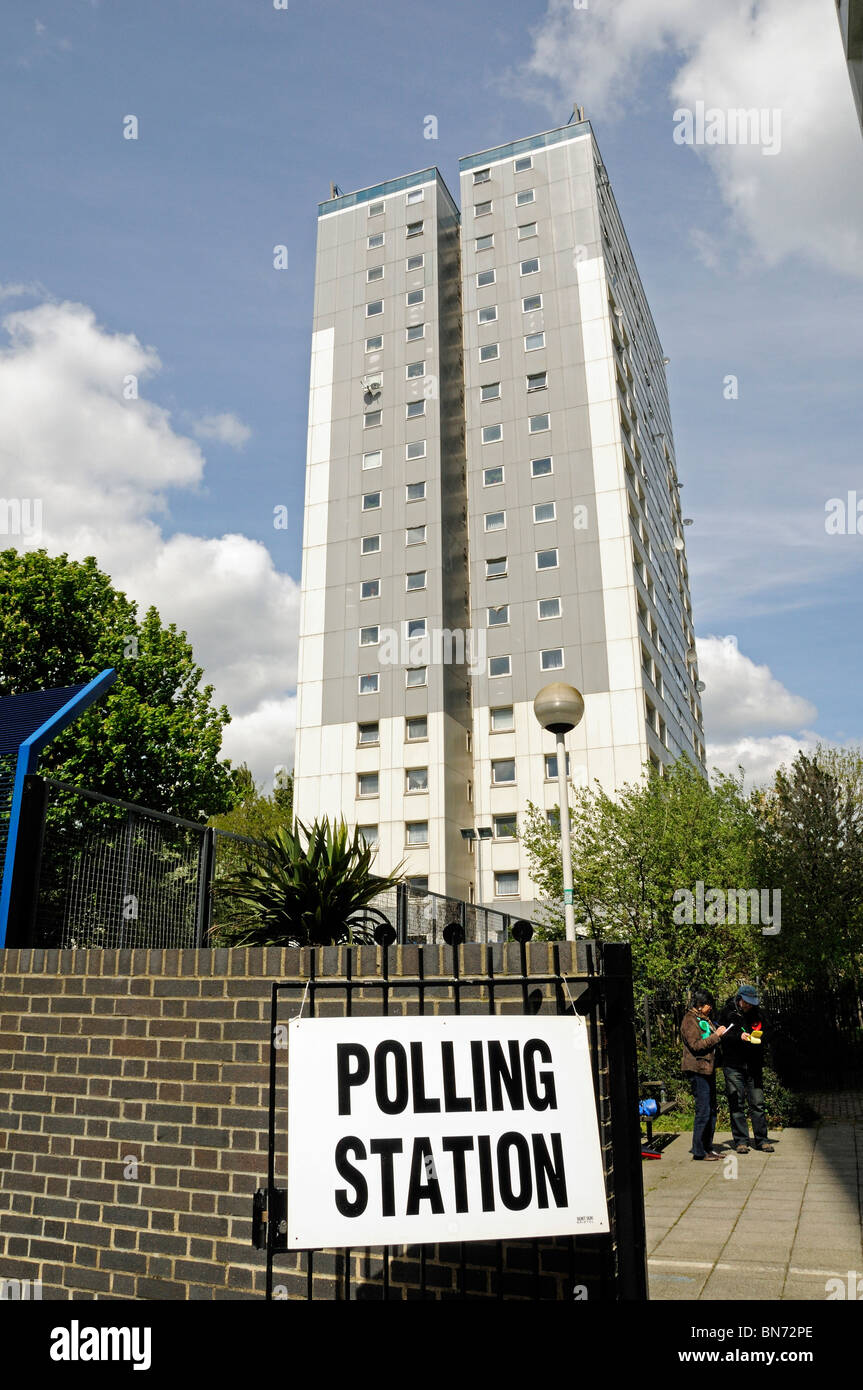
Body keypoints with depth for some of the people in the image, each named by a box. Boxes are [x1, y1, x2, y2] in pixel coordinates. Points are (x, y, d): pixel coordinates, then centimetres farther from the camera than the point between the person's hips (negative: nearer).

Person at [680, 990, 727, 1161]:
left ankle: (708, 1147, 20)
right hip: (698, 1070, -9)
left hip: (709, 1069, 9)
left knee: (711, 1109, 12)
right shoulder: (689, 1020, -10)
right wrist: (716, 1036, -16)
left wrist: (721, 1034, 9)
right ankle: (699, 1151, 0)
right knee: (703, 1111, -7)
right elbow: (696, 1045, -18)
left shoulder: (704, 1019, 19)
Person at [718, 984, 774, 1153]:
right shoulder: (727, 1011, -3)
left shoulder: (758, 1012, 5)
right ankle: (740, 1141, 9)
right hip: (733, 1064, -2)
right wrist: (739, 1036, -22)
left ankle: (761, 1140, 14)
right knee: (736, 1103, 1)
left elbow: (767, 1030, 9)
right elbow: (723, 1034, -7)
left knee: (757, 1103, 4)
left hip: (754, 1064, 2)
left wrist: (760, 1037, -12)